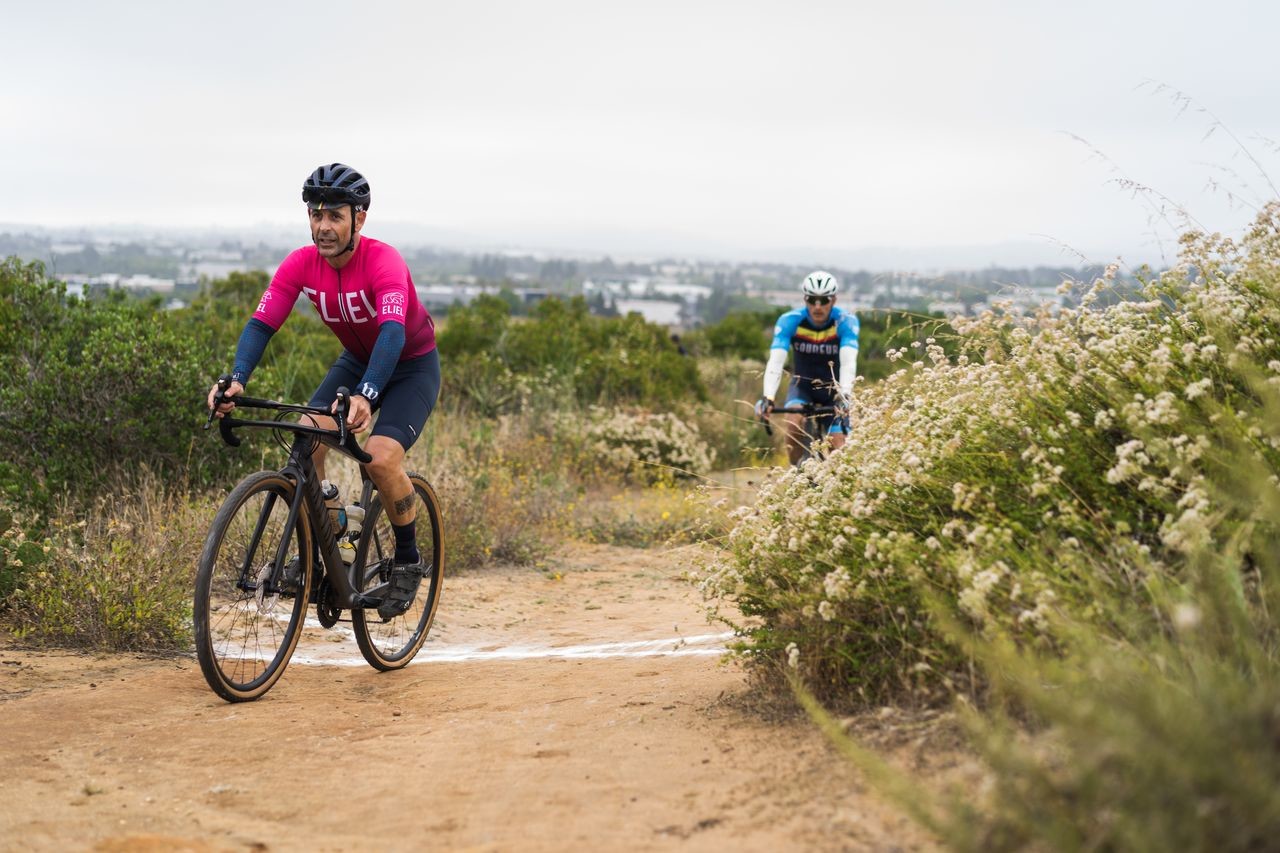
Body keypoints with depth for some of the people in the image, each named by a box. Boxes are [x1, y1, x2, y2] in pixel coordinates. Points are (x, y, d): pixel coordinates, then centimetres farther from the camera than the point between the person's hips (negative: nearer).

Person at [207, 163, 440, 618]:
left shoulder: (383, 261, -32)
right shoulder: (300, 265, -18)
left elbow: (393, 332, -46)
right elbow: (261, 323, -24)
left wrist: (366, 397, -62)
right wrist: (236, 380, -43)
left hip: (412, 365, -5)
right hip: (357, 359, 5)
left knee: (381, 457, -26)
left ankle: (408, 559, -1)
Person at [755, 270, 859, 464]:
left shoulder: (846, 321, -22)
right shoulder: (790, 321, -21)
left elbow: (848, 362, -34)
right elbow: (775, 362, -31)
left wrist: (844, 395, -51)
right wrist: (767, 398, -46)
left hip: (833, 387, 0)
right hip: (802, 384, 0)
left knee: (839, 449, -13)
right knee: (794, 421, -30)